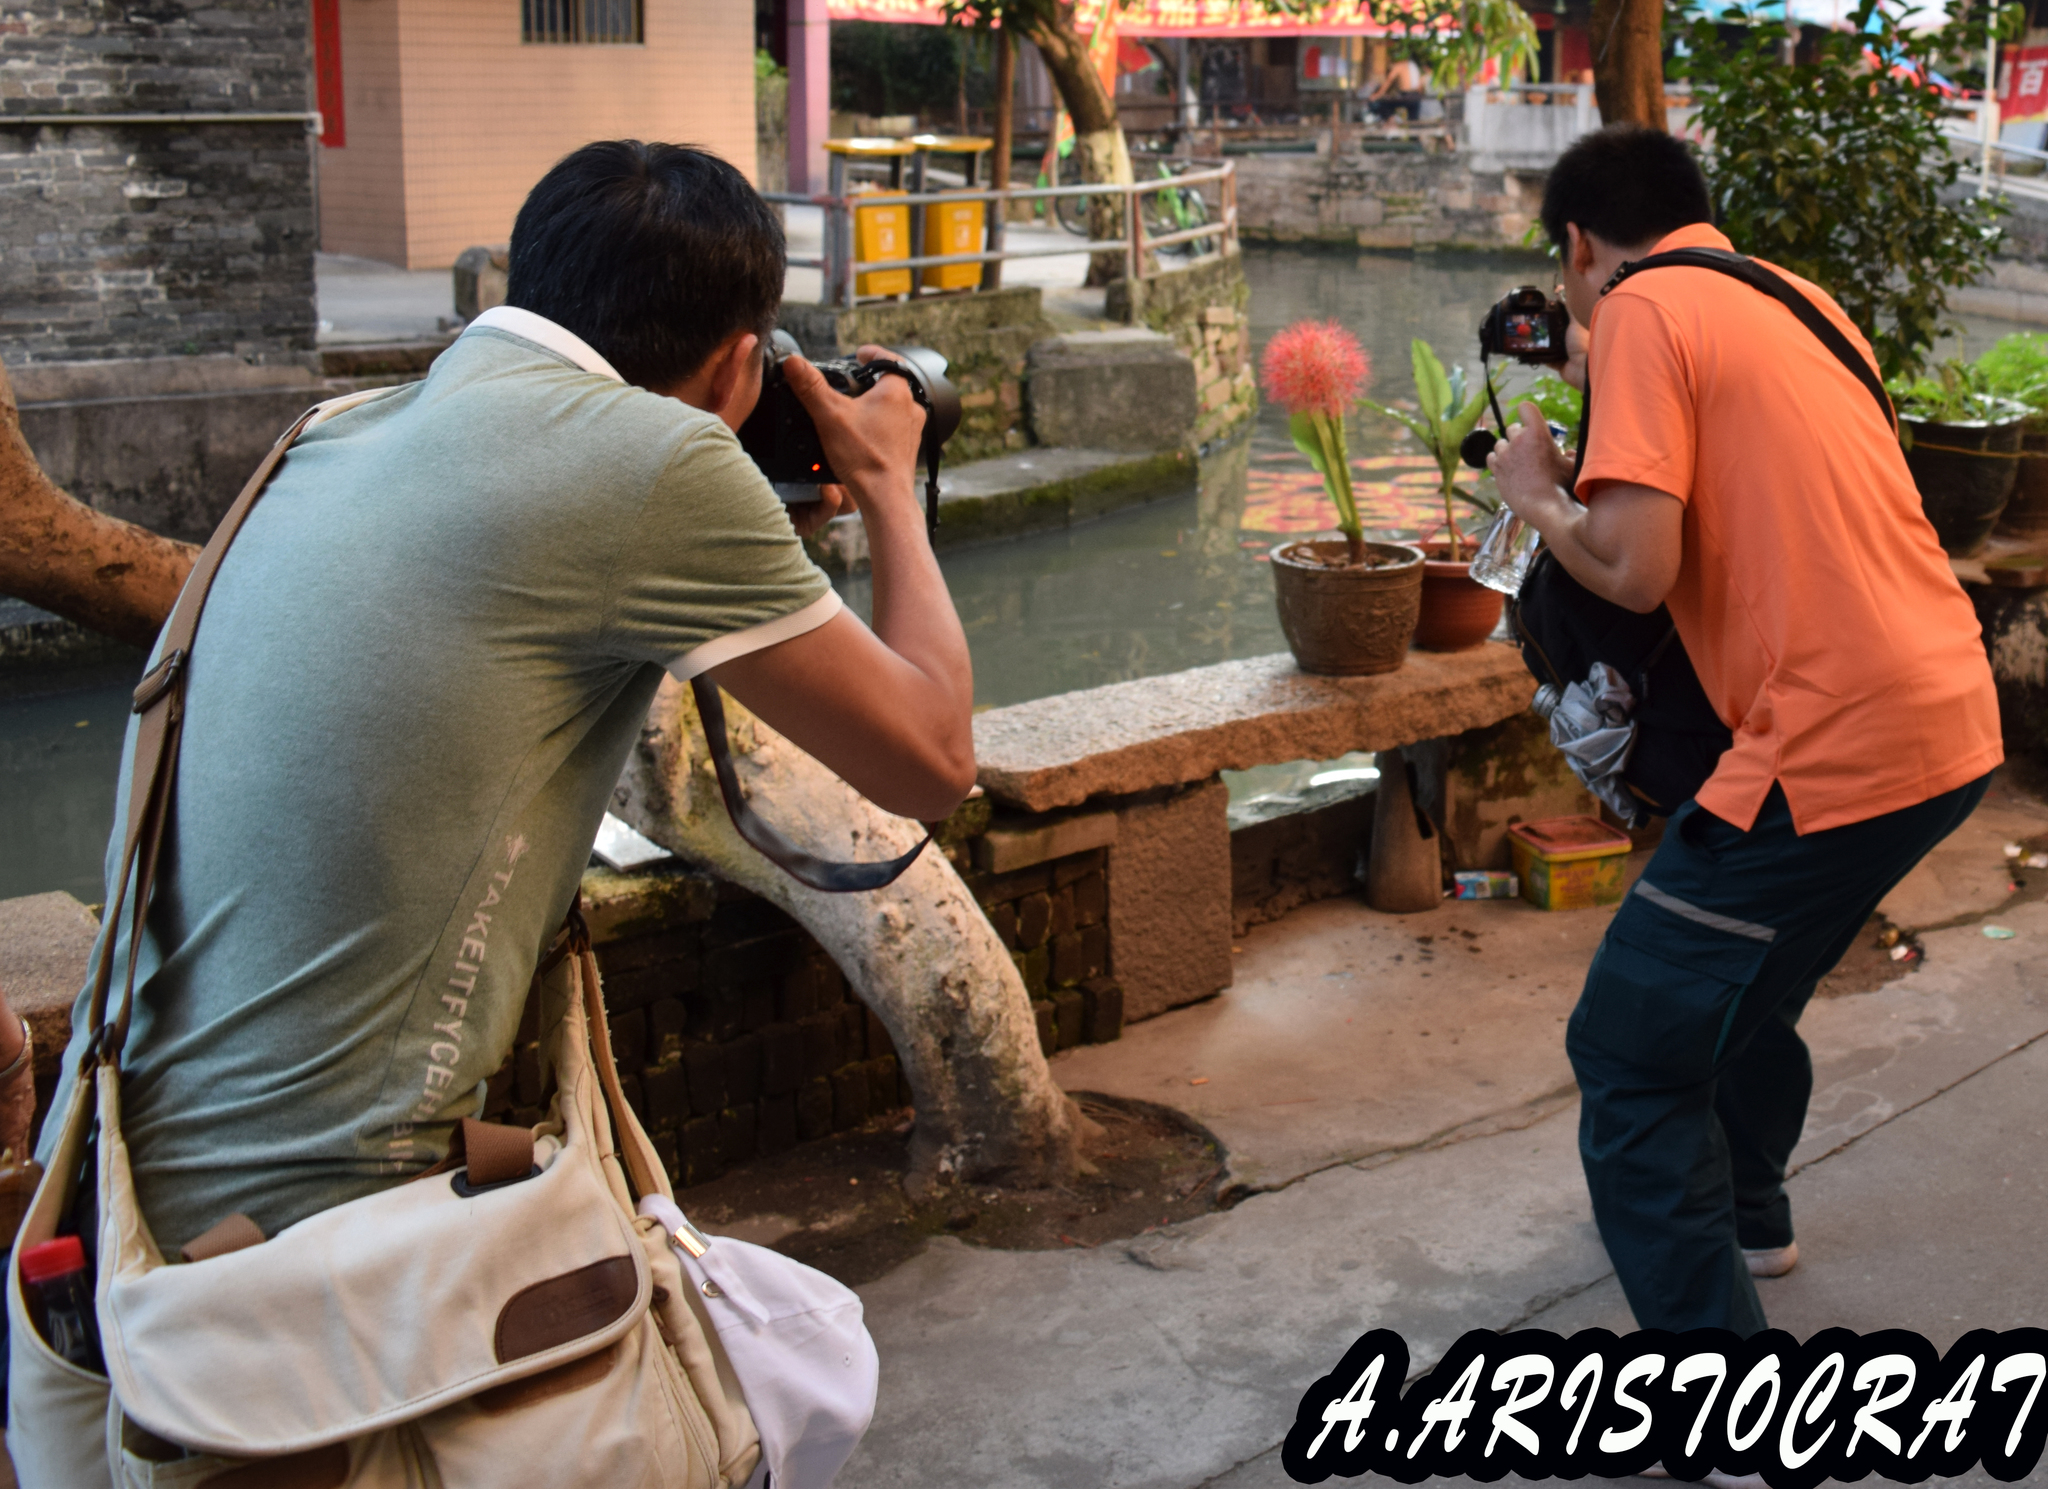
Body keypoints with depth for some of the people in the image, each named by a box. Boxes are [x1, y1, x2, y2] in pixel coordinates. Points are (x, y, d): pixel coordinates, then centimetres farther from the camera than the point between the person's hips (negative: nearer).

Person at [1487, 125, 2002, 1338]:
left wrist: (1537, 495, 3)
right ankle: (1747, 1214, 53)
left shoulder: (1645, 310, -7)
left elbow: (1636, 568, -17)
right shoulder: (1799, 301, 19)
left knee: (1634, 1054, -2)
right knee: (1741, 986, 30)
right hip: (1955, 720, 9)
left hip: (1836, 748, -9)